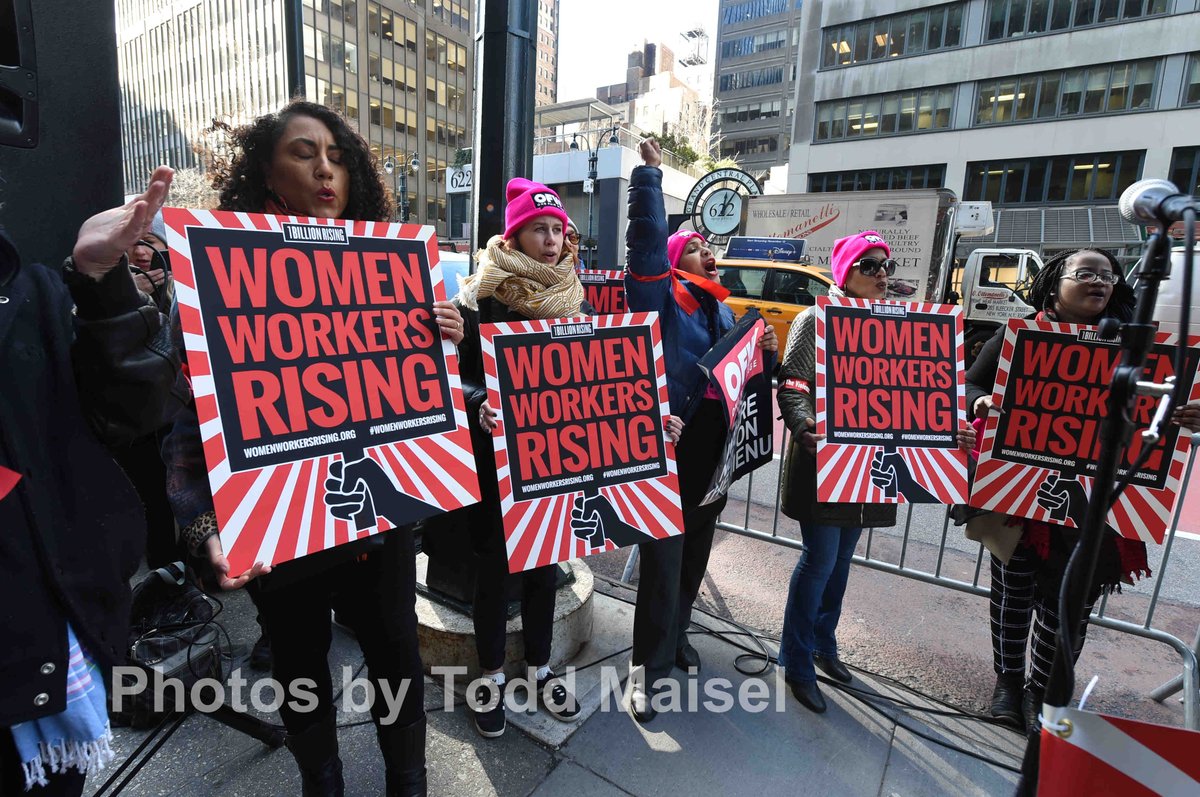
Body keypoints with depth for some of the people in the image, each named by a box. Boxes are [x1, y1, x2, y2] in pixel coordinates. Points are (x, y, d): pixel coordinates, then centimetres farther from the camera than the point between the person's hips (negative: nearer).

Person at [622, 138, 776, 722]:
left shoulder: (722, 310, 19)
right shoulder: (660, 296, -2)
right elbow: (647, 238, -17)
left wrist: (766, 353, 3)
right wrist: (650, 173, -13)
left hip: (714, 451, 7)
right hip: (666, 448, -7)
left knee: (696, 553, 18)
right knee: (663, 558, -3)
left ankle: (676, 635, 39)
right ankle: (648, 665, 14)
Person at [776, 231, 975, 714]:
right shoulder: (816, 321, -7)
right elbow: (793, 386, -14)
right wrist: (806, 426, -32)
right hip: (823, 460, -6)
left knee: (841, 558, 17)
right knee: (820, 560, -3)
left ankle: (823, 643, 36)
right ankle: (797, 662, 15)